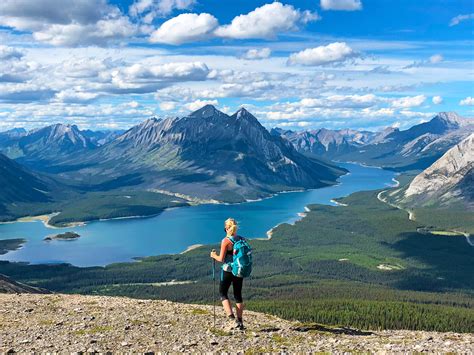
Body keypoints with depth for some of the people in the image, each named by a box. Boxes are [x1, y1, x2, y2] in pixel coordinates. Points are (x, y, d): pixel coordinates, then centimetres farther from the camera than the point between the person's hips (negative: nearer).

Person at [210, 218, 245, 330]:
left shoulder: (225, 241, -14)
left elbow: (221, 259, -15)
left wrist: (214, 256, 4)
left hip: (227, 270, -5)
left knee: (223, 294, 10)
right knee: (238, 295, 14)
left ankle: (232, 319, -5)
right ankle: (240, 322, 17)